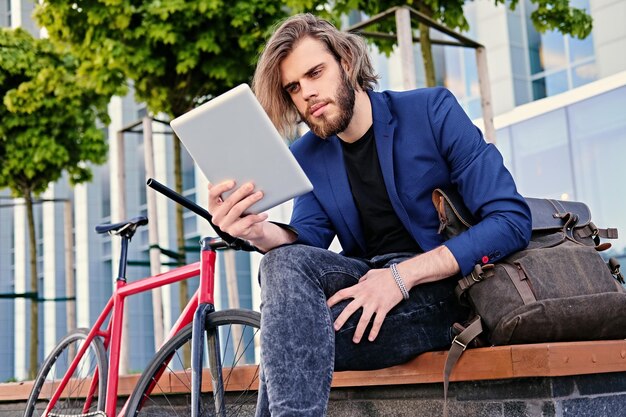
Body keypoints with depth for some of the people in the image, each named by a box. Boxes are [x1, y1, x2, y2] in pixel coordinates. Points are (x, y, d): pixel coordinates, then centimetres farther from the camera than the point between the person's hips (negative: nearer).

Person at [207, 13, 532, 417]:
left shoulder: (432, 110, -4)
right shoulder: (307, 157, 10)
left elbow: (512, 220, -13)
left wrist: (403, 274, -22)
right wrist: (258, 232, -27)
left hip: (444, 285, -4)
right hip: (371, 282, 5)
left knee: (294, 336, -28)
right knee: (286, 264, -27)